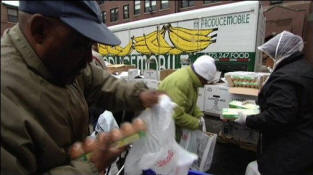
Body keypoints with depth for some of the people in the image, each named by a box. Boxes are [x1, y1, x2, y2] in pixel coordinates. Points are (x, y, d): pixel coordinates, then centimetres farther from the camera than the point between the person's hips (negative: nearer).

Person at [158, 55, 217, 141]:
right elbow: (177, 115, -33)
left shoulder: (192, 79, -1)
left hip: (174, 118, 9)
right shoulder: (180, 83, -32)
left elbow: (191, 102, 11)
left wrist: (199, 115, -3)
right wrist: (197, 123, -21)